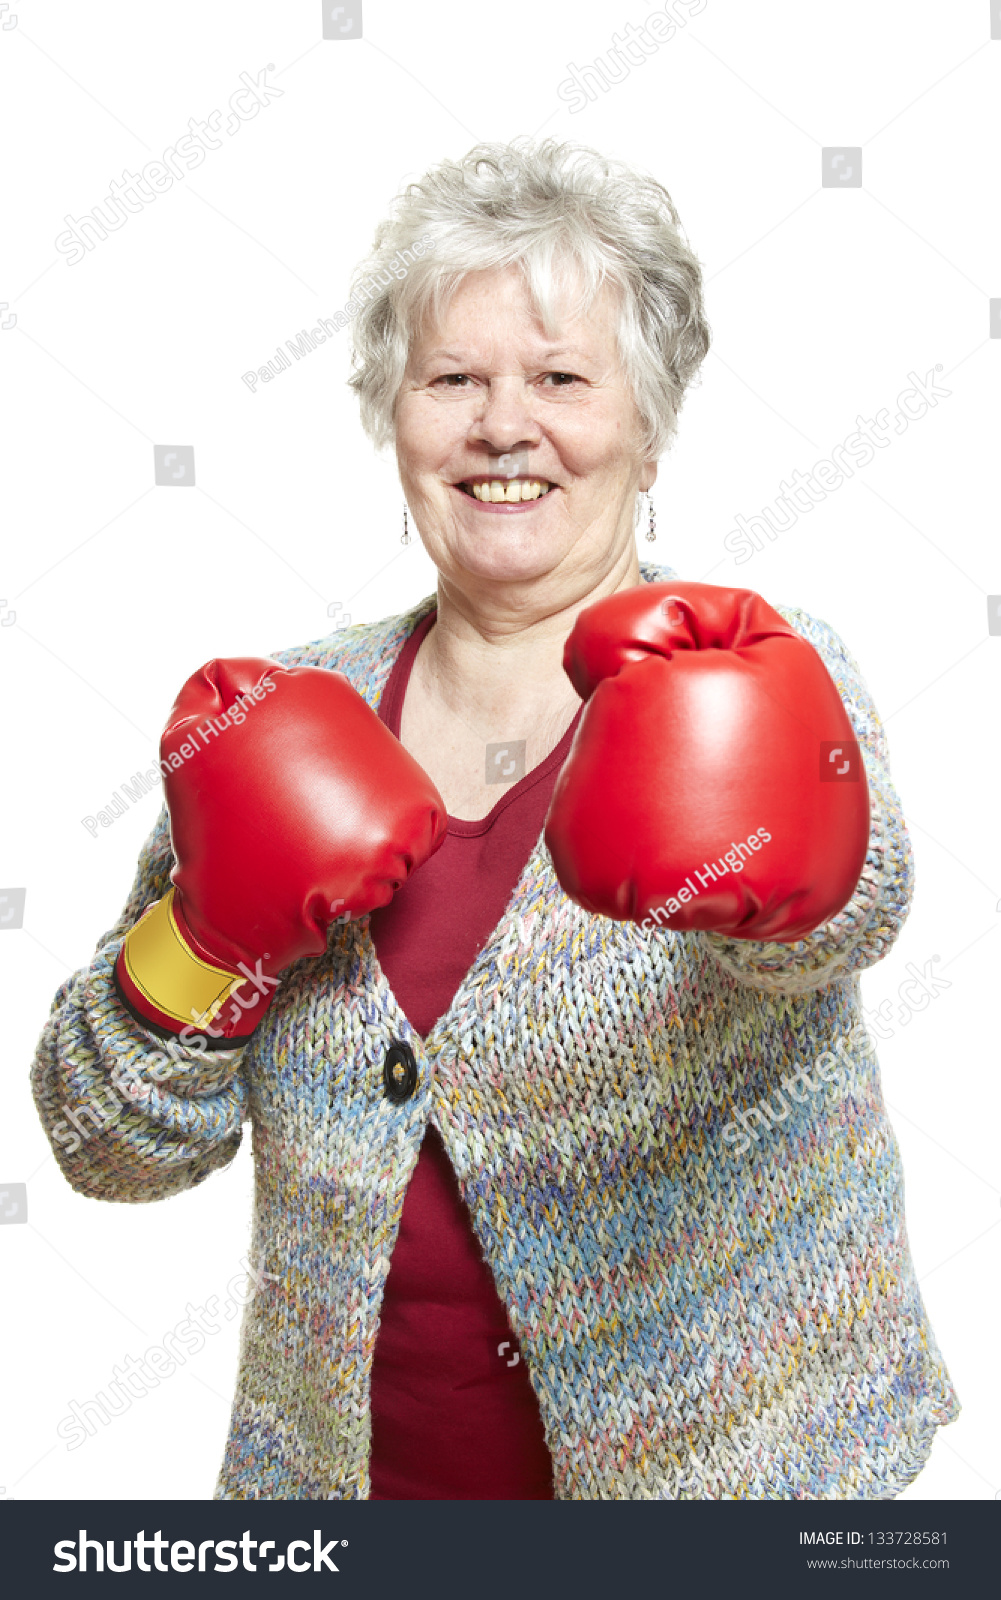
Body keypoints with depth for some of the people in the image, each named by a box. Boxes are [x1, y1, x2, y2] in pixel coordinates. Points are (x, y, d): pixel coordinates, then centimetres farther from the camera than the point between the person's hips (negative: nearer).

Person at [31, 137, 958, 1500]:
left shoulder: (773, 676, -10)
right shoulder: (302, 711, -3)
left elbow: (845, 910, -32)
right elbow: (111, 1148, -3)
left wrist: (778, 865, -53)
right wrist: (212, 930, -20)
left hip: (719, 1453, -2)